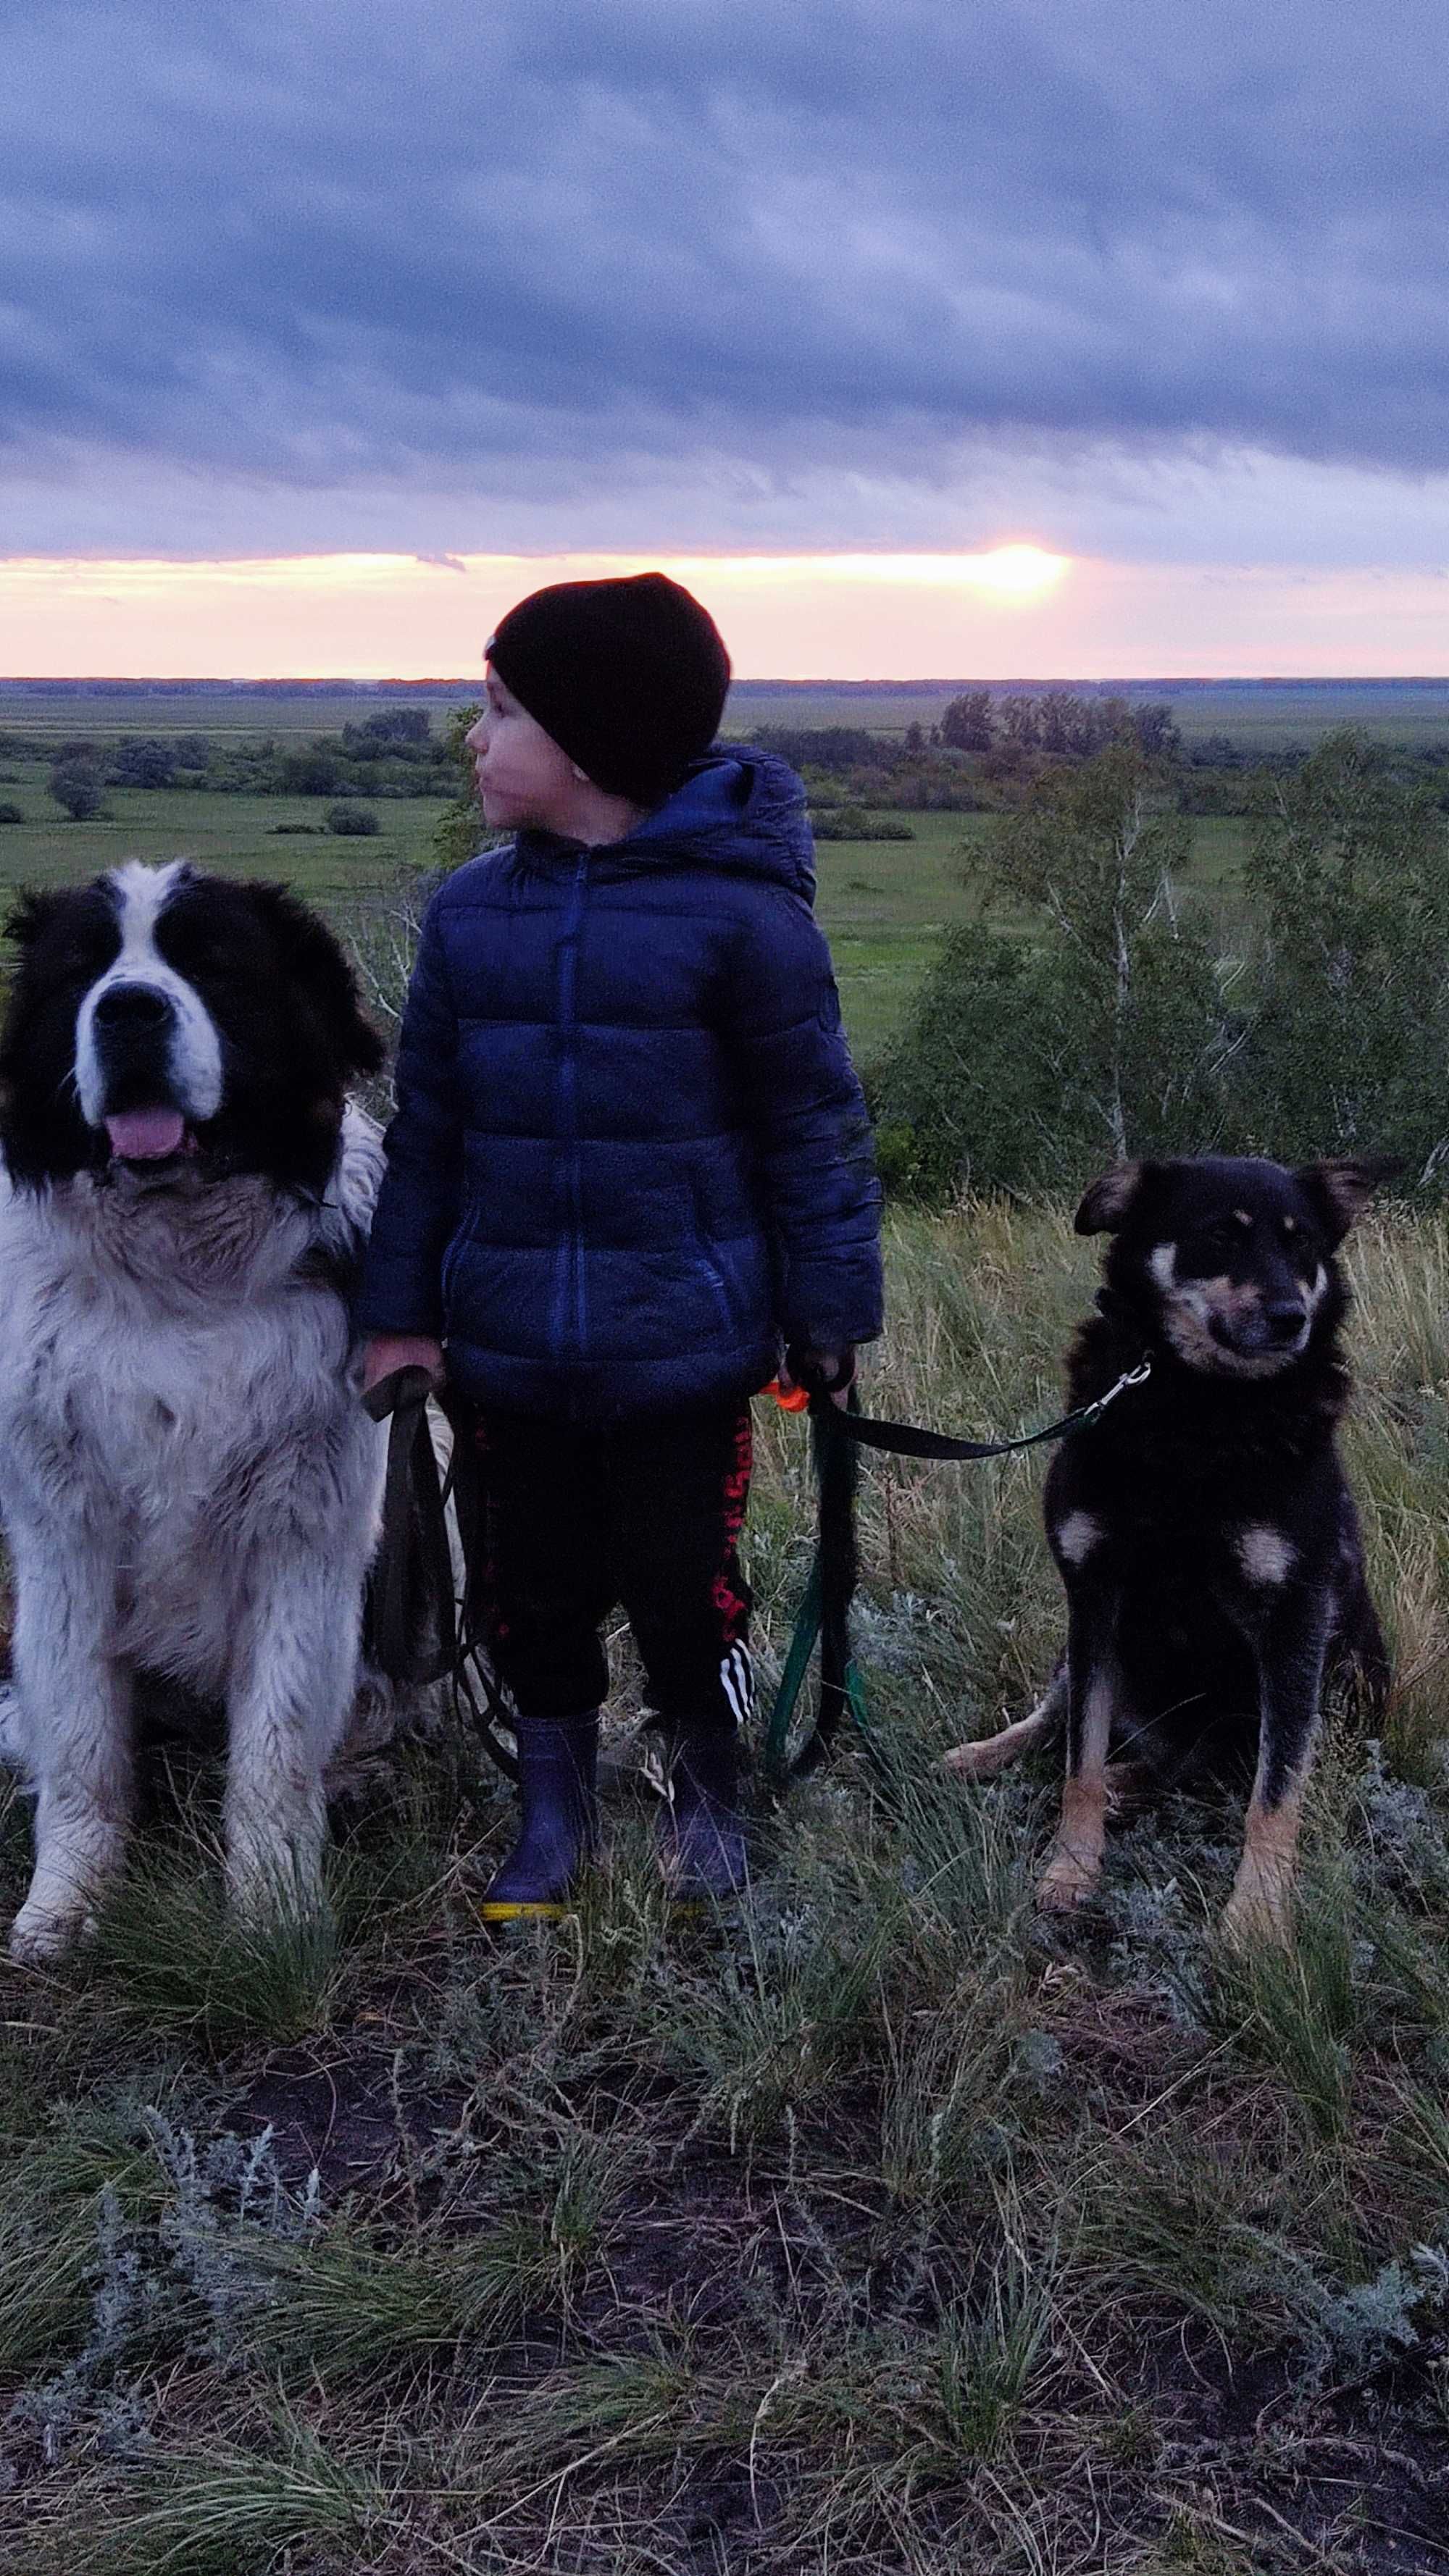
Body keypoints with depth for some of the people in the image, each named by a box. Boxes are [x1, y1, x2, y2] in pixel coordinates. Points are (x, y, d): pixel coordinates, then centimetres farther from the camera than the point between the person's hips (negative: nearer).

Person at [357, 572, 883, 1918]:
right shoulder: (469, 910, 2)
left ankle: (705, 1798, 33)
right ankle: (552, 1809, 35)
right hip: (513, 1346, 4)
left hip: (683, 1345, -4)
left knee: (684, 1582, 8)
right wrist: (403, 1309, 9)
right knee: (536, 1585, 14)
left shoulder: (739, 912, -11)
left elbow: (813, 1127, -5)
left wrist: (828, 1308, -2)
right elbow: (427, 1129, 8)